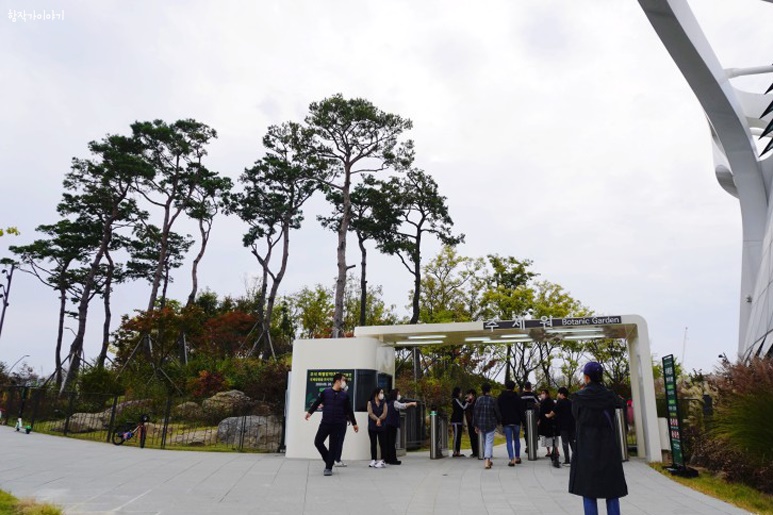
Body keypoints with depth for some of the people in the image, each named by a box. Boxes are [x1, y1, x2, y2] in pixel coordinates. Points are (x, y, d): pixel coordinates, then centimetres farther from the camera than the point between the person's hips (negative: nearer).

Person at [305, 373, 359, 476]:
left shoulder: (345, 395, 5)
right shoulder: (325, 392, 0)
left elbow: (349, 410, 11)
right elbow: (317, 403, 7)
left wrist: (354, 423, 14)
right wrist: (309, 412, -2)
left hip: (338, 425, 0)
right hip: (325, 423, 0)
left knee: (333, 446, 0)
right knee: (318, 442, 0)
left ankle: (328, 468, 10)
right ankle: (328, 460, 22)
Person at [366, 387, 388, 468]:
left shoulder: (384, 403, 9)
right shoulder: (370, 403, 5)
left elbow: (385, 413, -4)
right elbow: (370, 413, -7)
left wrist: (379, 419, -19)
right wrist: (377, 420, -18)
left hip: (382, 426, 0)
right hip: (372, 426, 0)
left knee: (382, 443, -4)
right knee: (373, 443, 6)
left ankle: (382, 461, -3)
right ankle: (373, 460, 13)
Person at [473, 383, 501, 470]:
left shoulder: (479, 400, -5)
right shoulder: (492, 400, -12)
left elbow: (476, 413, -1)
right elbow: (497, 413, -4)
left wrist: (476, 426, 8)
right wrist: (499, 421, 15)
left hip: (481, 424, 3)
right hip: (491, 424, -3)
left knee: (485, 442, 19)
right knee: (489, 442, -1)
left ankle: (487, 461, 28)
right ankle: (487, 461, -13)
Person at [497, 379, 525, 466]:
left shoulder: (500, 397, 1)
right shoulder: (517, 397, -2)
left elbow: (498, 410, 3)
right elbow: (521, 410, -3)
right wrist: (522, 420, 3)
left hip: (506, 422, -1)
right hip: (516, 421, 1)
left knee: (509, 441, 0)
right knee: (517, 440, 16)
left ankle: (512, 459, -10)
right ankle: (517, 458, 22)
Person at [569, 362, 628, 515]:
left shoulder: (579, 397, -9)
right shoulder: (610, 396, -1)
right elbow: (613, 420, 8)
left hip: (587, 448, -2)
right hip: (608, 447, 3)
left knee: (588, 490, 4)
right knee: (612, 490, 9)